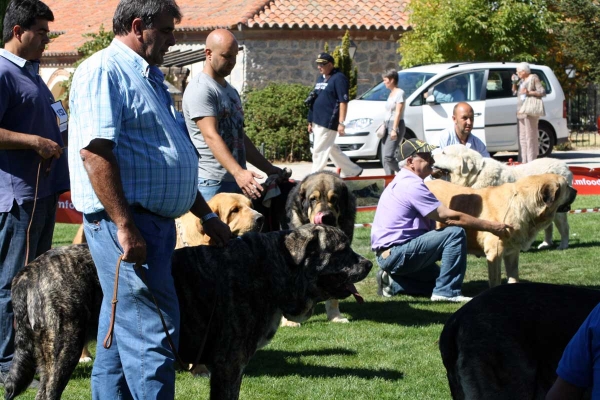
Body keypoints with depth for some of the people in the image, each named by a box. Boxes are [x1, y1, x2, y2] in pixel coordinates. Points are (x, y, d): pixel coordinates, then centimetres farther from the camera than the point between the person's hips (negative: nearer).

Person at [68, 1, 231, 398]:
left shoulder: (150, 77, 21)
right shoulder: (104, 71, -10)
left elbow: (175, 160, 28)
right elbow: (94, 152, -20)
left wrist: (206, 215, 25)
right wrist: (124, 227, -25)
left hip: (157, 222, 10)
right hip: (124, 220, -10)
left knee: (120, 334, 13)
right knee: (152, 337, -12)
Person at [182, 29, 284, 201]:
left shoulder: (231, 91, 21)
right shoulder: (200, 89, -10)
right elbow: (211, 136, -21)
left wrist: (269, 168, 22)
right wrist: (238, 172, -32)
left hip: (237, 180, 9)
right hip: (211, 182, -9)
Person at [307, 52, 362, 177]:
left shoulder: (338, 78, -10)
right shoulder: (321, 78, 16)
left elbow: (343, 101, -15)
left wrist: (341, 123, -21)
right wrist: (311, 121, 20)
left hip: (328, 123, -9)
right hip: (317, 122, 9)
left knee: (319, 151, -10)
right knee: (332, 149, 16)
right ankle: (353, 171, 27)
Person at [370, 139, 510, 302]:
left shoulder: (402, 181, 16)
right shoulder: (412, 185, -17)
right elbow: (449, 217, -18)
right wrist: (491, 226, -13)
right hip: (397, 254, -11)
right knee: (455, 233, -18)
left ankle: (393, 283, 13)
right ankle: (447, 292, -16)